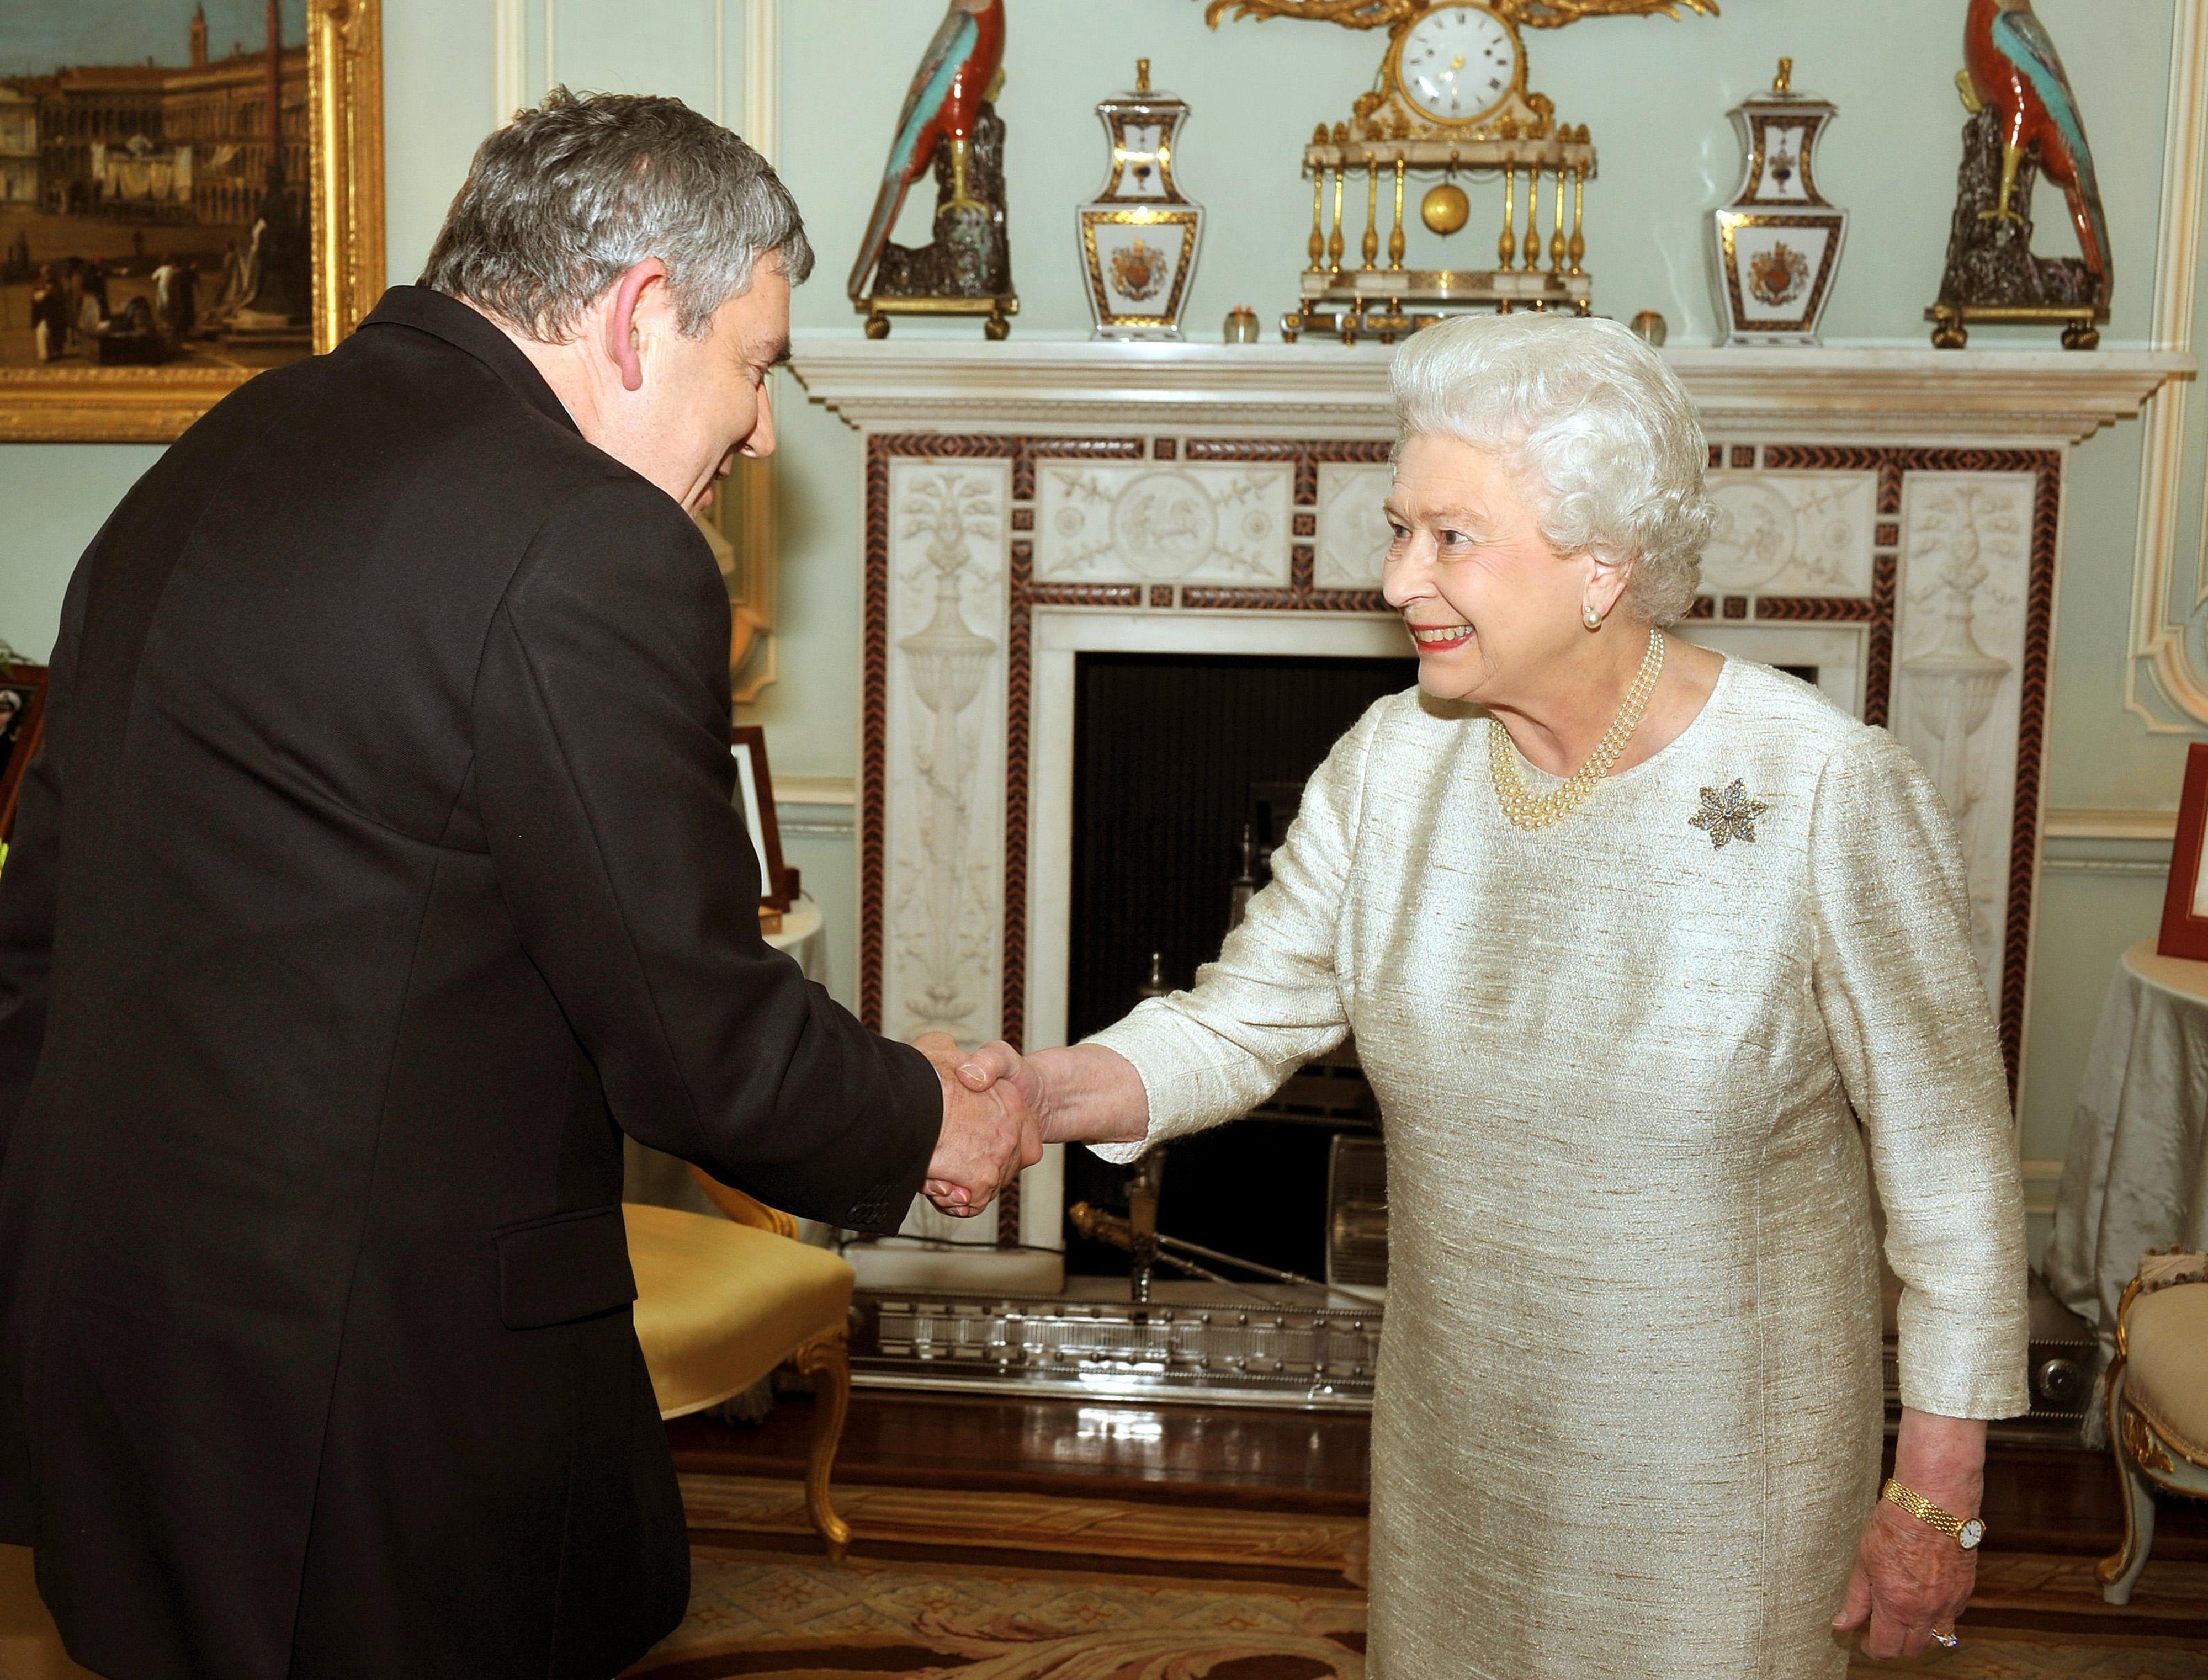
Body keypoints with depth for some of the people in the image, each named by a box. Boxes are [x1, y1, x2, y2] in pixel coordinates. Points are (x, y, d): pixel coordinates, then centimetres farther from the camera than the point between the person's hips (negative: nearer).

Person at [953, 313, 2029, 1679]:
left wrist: (1938, 1497, -9)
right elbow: (1239, 1025, -1)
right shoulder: (1391, 767, -7)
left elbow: (1951, 1166, -14)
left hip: (1722, 1479, -4)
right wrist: (1045, 1093, -20)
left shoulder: (1830, 795, -21)